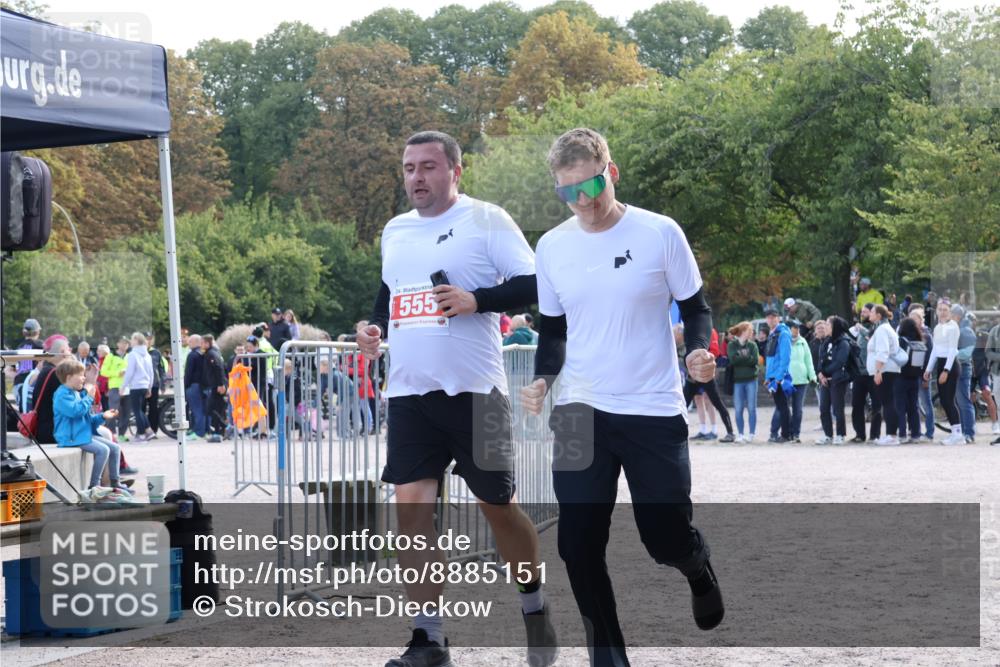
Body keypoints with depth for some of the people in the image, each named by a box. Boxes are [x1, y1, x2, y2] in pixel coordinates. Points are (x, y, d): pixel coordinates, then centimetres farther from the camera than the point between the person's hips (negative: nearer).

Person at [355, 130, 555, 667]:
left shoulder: (486, 220, -5)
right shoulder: (394, 231, 14)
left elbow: (533, 286, -9)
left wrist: (477, 300, -22)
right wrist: (377, 328, 7)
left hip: (473, 390, -5)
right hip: (409, 393, 5)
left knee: (497, 505, 5)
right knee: (411, 506, -5)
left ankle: (534, 606, 30)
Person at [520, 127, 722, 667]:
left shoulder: (660, 233, -7)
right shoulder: (552, 247, 3)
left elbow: (695, 309, 1)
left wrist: (699, 351, -19)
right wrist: (542, 381, -6)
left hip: (654, 410, -3)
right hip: (579, 412, 3)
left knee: (666, 539, 0)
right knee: (579, 546, -4)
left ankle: (699, 568, 38)